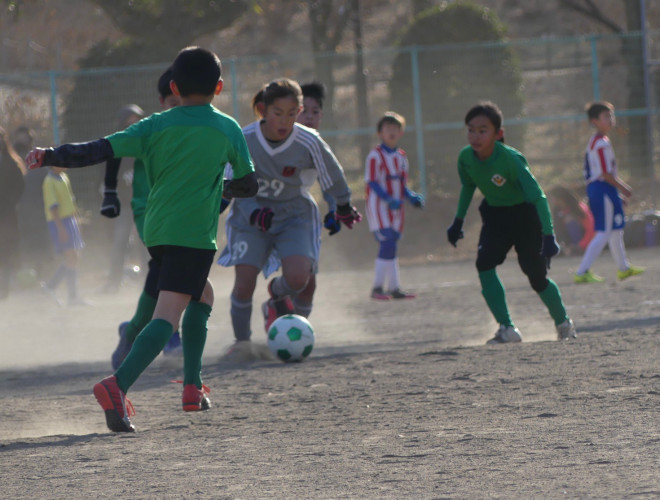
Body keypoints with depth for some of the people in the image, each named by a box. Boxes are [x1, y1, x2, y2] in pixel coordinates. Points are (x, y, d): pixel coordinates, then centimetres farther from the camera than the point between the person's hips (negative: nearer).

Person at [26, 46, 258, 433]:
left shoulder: (156, 126, 7)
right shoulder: (228, 129, 3)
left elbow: (101, 150, -1)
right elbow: (248, 185, 10)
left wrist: (49, 156, 2)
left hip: (156, 230, 5)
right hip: (194, 235, -5)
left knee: (202, 296, 27)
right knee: (168, 315, -14)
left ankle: (193, 386, 22)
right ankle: (119, 384, -35)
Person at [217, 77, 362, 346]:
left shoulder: (309, 142, -18)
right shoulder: (244, 140, -18)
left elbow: (334, 177, 1)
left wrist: (343, 207, 17)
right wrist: (253, 212, -26)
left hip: (295, 215, 0)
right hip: (251, 216, 0)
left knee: (298, 278, -21)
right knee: (244, 284, -13)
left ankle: (276, 294, 16)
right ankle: (241, 342, 11)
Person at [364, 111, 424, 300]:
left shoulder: (401, 157, 13)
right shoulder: (375, 155, -8)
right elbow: (372, 182, -13)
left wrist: (412, 197, -1)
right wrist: (389, 200, -24)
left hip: (395, 207, 7)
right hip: (378, 206, -7)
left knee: (390, 247, 10)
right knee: (387, 244, -16)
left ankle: (393, 288, 13)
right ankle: (377, 288, -11)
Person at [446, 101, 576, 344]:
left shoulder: (510, 159, -32)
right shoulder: (466, 157, -16)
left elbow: (537, 196, -33)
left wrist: (548, 235, -39)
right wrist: (458, 221, 9)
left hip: (525, 214, -4)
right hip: (495, 215, 4)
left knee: (537, 276, -2)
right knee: (484, 263, -19)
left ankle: (563, 323, 25)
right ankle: (507, 328, -16)